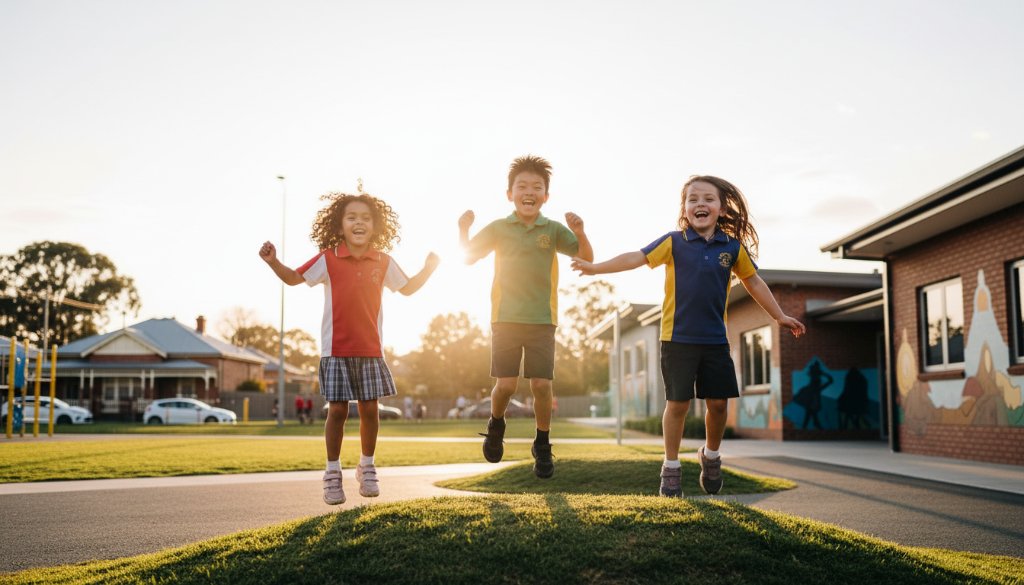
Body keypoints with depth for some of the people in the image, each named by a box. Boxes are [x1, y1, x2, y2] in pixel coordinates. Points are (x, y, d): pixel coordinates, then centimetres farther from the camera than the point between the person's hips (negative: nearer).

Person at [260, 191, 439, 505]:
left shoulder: (383, 262, 4)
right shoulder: (328, 259, -3)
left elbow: (407, 288, 18)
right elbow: (294, 278, 5)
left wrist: (428, 269, 4)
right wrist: (273, 262, -12)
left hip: (370, 349, 2)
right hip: (336, 349, -2)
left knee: (369, 408, 5)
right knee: (337, 409, -1)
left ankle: (367, 469, 24)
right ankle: (333, 473, 14)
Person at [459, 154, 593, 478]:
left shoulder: (553, 230, 2)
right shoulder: (498, 228, 2)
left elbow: (586, 258, -2)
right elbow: (468, 257, 5)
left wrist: (579, 231, -21)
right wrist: (464, 229, -13)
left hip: (542, 320, 1)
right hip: (505, 318, 0)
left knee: (542, 385, -3)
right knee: (506, 385, -6)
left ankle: (542, 445, 17)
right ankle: (496, 425, 26)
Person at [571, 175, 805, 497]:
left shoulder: (733, 247, 3)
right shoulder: (674, 242, -4)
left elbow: (753, 281, 15)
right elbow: (637, 258, -12)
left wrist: (780, 316, 19)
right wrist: (596, 267, -24)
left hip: (715, 339, 3)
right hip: (678, 337, -2)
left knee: (718, 402, 5)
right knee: (678, 403, 1)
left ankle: (710, 455, 32)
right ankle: (671, 468, 17)